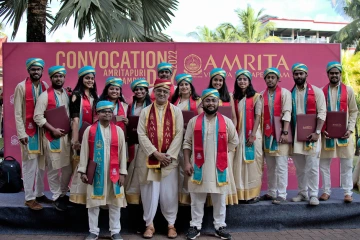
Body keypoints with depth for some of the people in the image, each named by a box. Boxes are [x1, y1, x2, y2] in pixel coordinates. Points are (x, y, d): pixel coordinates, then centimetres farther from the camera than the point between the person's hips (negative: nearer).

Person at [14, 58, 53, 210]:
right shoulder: (21, 87, -5)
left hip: (43, 130, 4)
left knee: (41, 163, 10)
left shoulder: (45, 86, 6)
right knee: (30, 164, -1)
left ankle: (39, 193, 21)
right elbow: (17, 112, -7)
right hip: (28, 131, -4)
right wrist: (21, 133, -13)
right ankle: (30, 198, 7)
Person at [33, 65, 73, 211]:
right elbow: (37, 117, -13)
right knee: (53, 168, 3)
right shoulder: (45, 95, -7)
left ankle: (63, 194, 28)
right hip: (52, 136, -5)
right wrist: (53, 130, -18)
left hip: (66, 135, 5)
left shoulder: (67, 94, 10)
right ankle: (56, 197, 17)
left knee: (69, 167, 10)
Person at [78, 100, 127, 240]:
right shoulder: (90, 130, -1)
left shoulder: (118, 130, 2)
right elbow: (84, 151, 1)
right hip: (95, 172, -1)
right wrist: (83, 171, -3)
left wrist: (122, 172, 0)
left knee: (115, 202, 7)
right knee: (93, 202, 7)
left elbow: (122, 152, 3)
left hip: (114, 172, 1)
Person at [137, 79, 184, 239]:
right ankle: (149, 224, 18)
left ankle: (171, 224, 17)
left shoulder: (176, 111, 4)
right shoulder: (145, 111, 5)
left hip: (169, 158, 0)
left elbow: (178, 134, -2)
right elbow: (141, 135, -3)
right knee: (149, 192, 5)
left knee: (169, 193, 3)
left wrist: (168, 155, -11)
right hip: (149, 158, 0)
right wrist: (156, 153, -13)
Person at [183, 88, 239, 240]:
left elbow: (234, 141, 12)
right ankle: (195, 226, 19)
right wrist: (187, 162, -4)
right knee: (197, 199, 8)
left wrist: (221, 152, 6)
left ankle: (220, 227, 22)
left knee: (219, 199, 9)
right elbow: (187, 143, 2)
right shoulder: (194, 122, 1)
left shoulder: (226, 122, 2)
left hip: (219, 166, 1)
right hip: (198, 166, 0)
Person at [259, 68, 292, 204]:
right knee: (270, 166, 11)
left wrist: (285, 132, -18)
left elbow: (287, 113, -10)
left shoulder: (284, 93, -3)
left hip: (280, 134, -5)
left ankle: (281, 194, 3)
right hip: (267, 134, 5)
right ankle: (271, 192, 20)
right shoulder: (262, 95, 11)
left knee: (281, 165, -4)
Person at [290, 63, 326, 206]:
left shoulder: (316, 91, 0)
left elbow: (322, 113, -6)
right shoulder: (290, 94, 10)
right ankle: (302, 193, 19)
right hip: (295, 135, 4)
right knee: (300, 167, 10)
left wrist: (317, 132, -15)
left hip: (311, 134, -4)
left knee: (312, 166, -4)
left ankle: (313, 195, 3)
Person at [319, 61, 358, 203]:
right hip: (326, 132, 1)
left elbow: (353, 111, 4)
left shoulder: (348, 90, 5)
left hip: (343, 132, -1)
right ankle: (326, 191, 17)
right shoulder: (322, 91, 5)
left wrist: (350, 128, -9)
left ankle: (348, 192, 12)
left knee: (346, 164, 3)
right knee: (324, 163, 5)